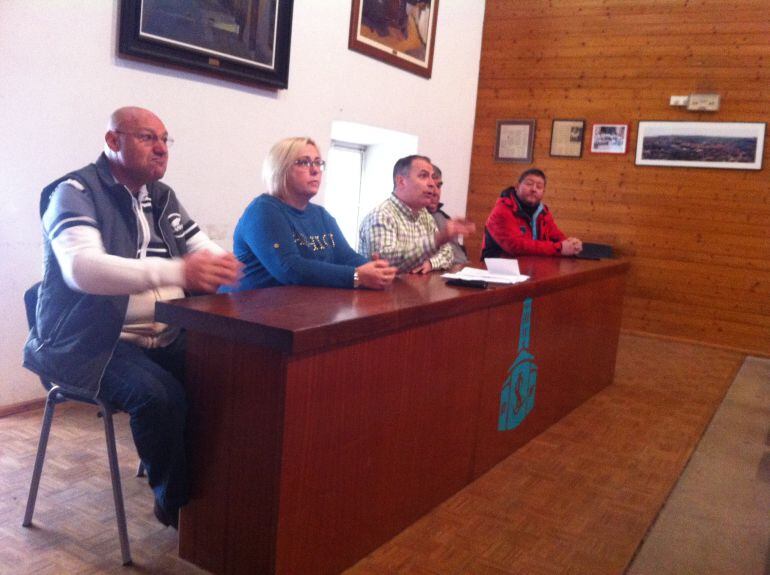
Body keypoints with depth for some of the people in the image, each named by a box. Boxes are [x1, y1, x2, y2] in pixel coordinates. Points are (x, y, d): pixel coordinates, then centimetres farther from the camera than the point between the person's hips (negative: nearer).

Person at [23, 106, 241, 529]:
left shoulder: (162, 196, 15)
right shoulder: (75, 192, -7)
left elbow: (204, 248, 12)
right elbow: (82, 268, -25)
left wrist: (219, 264, -14)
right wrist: (178, 271, -37)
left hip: (164, 336, 7)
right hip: (93, 343, -6)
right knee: (159, 395, -31)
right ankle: (177, 504, -6)